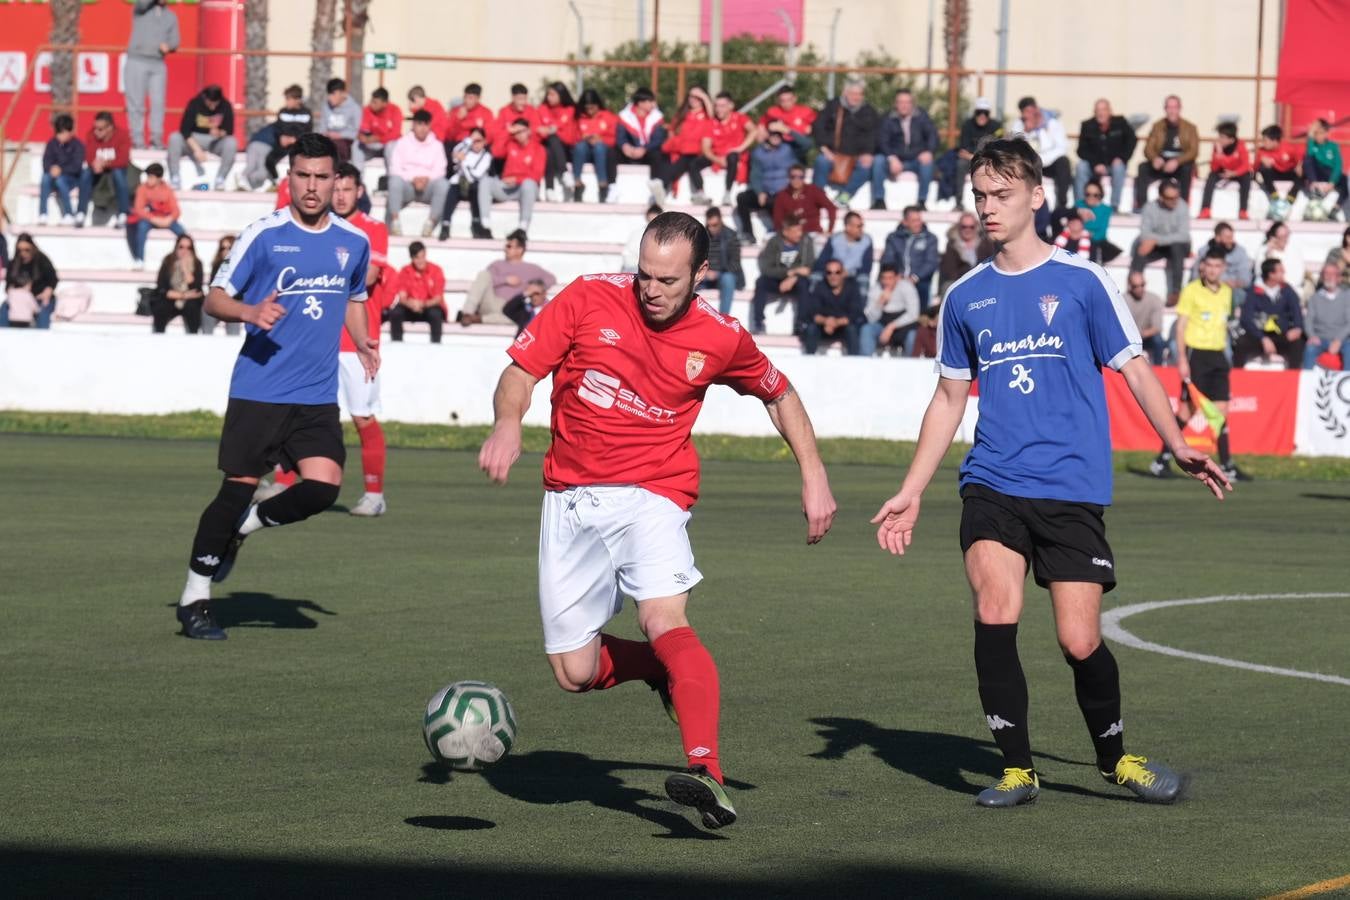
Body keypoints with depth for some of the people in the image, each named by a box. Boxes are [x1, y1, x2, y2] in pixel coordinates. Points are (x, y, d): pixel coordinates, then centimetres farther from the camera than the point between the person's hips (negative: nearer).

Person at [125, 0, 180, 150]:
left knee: (158, 102, -4)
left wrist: (168, 46, -10)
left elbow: (174, 42, 11)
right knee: (136, 103, -4)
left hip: (158, 64, 4)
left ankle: (156, 140, -1)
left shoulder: (171, 16, 16)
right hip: (137, 61, -3)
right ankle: (138, 140, -3)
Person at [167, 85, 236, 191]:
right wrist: (196, 149, -34)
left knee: (231, 143, -32)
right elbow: (184, 129, -21)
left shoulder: (226, 106, -13)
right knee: (174, 138, -30)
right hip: (194, 139, 0)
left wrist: (220, 133, -36)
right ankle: (175, 179, -26)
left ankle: (220, 179, -20)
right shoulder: (194, 104, -17)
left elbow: (229, 131, -11)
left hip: (216, 141, 0)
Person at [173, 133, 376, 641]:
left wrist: (363, 341, 9)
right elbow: (215, 299, -1)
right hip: (258, 392, -4)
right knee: (238, 487, -5)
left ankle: (242, 527, 16)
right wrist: (249, 312, -22)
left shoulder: (354, 242, 8)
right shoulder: (264, 235, -5)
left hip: (317, 397, 4)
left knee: (324, 486, -12)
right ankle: (194, 600, 9)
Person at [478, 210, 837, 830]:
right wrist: (508, 423, -24)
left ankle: (707, 774, -42)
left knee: (664, 621, -30)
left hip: (653, 494, -2)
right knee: (574, 673, 0)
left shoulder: (720, 339, -1)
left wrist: (813, 474, 10)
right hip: (571, 499, 2)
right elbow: (520, 371, -2)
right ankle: (667, 670, 32)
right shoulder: (589, 301, -5)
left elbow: (778, 395, 18)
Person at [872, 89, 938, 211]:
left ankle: (922, 201, -23)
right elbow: (882, 141, -10)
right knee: (878, 160, -28)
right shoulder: (889, 119, -2)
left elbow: (932, 134, -4)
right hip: (896, 160, 0)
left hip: (916, 160, 0)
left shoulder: (921, 116, 1)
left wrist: (928, 151, -24)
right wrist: (892, 158, -28)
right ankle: (879, 200, -21)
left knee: (927, 162, -33)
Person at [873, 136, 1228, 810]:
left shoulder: (1080, 282, 1)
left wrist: (1180, 448, -8)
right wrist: (910, 494, 16)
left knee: (1079, 641, -5)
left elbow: (1134, 371, 5)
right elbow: (949, 399, 19)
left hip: (1072, 488, -2)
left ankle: (1114, 756, 22)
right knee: (994, 614, -19)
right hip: (993, 483, 2)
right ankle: (1017, 767, -6)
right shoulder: (965, 297, 10)